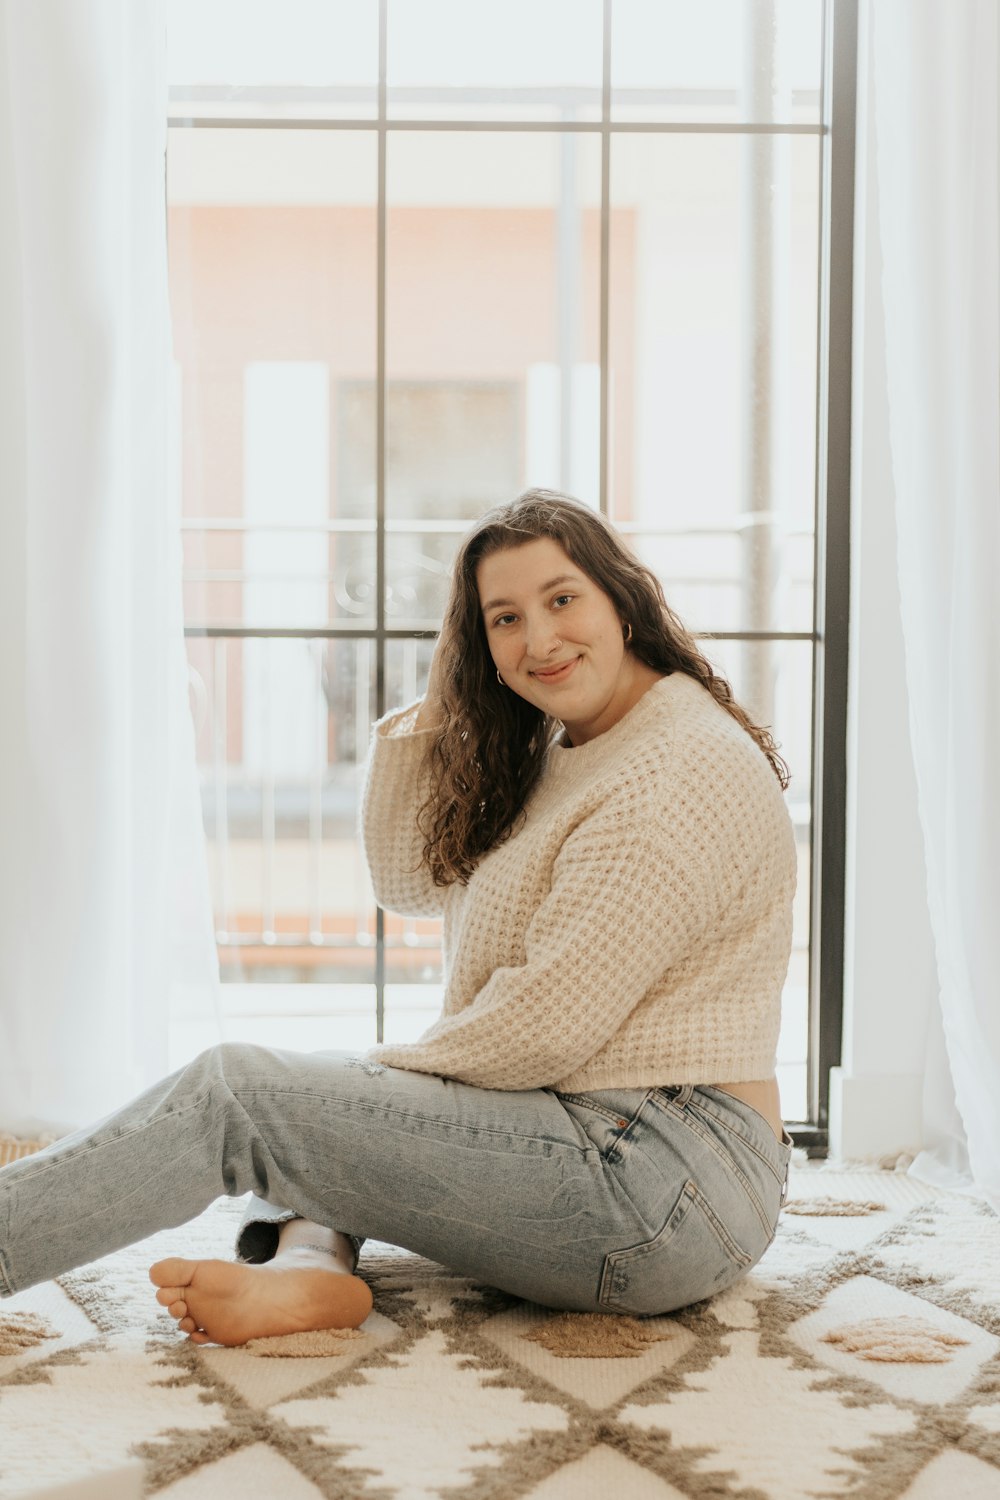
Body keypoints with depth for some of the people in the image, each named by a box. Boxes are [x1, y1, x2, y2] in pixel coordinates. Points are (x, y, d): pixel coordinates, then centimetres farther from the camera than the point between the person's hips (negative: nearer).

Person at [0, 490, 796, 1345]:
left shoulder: (690, 770, -15)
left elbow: (546, 1024, -19)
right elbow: (410, 879, 19)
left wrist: (388, 1073, -3)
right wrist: (437, 704, 8)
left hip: (664, 1178, -10)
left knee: (235, 1092, -11)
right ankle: (307, 1266, -13)